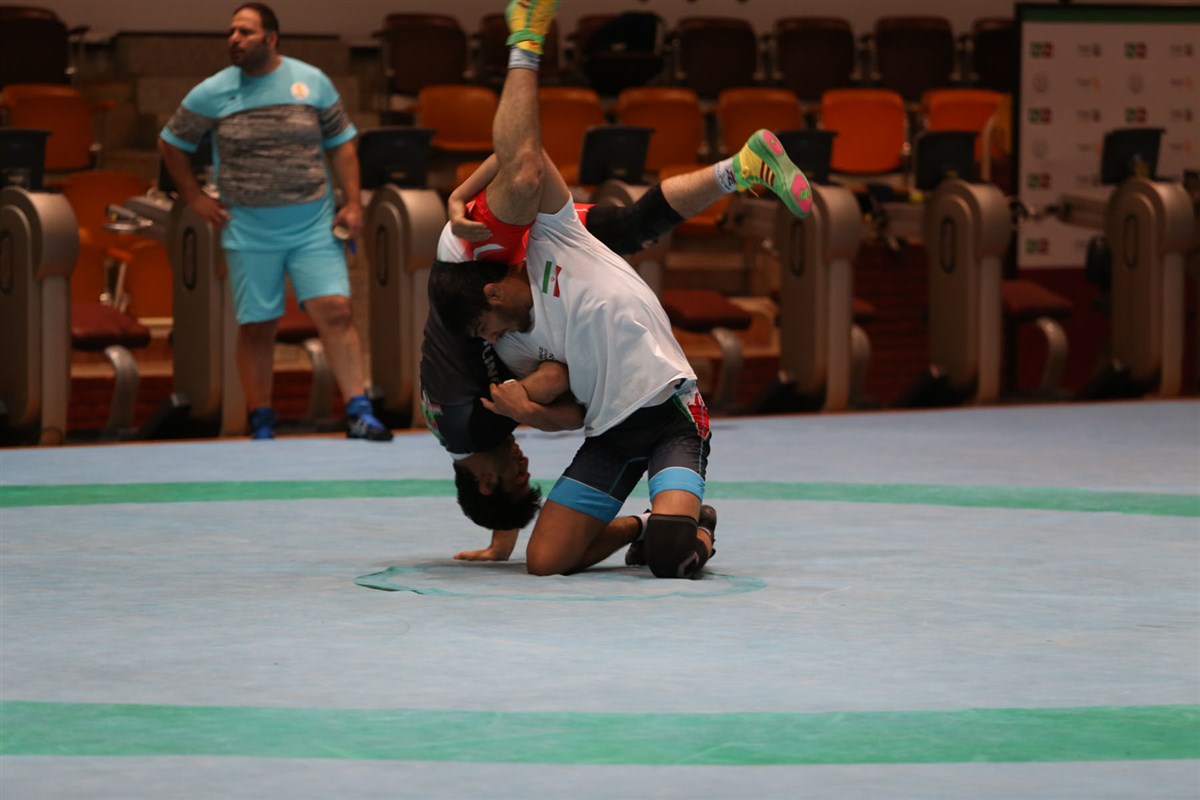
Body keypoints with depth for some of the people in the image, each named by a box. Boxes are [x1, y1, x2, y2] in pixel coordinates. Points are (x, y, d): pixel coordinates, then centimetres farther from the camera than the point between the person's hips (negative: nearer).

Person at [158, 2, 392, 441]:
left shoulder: (313, 82, 3)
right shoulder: (211, 93, 1)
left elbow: (341, 141, 10)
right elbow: (171, 143, 13)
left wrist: (352, 202, 1)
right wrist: (195, 198, 5)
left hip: (314, 225, 0)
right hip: (248, 233, 0)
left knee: (335, 312, -11)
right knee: (256, 328, 2)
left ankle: (359, 413, -9)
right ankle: (261, 428, 11)